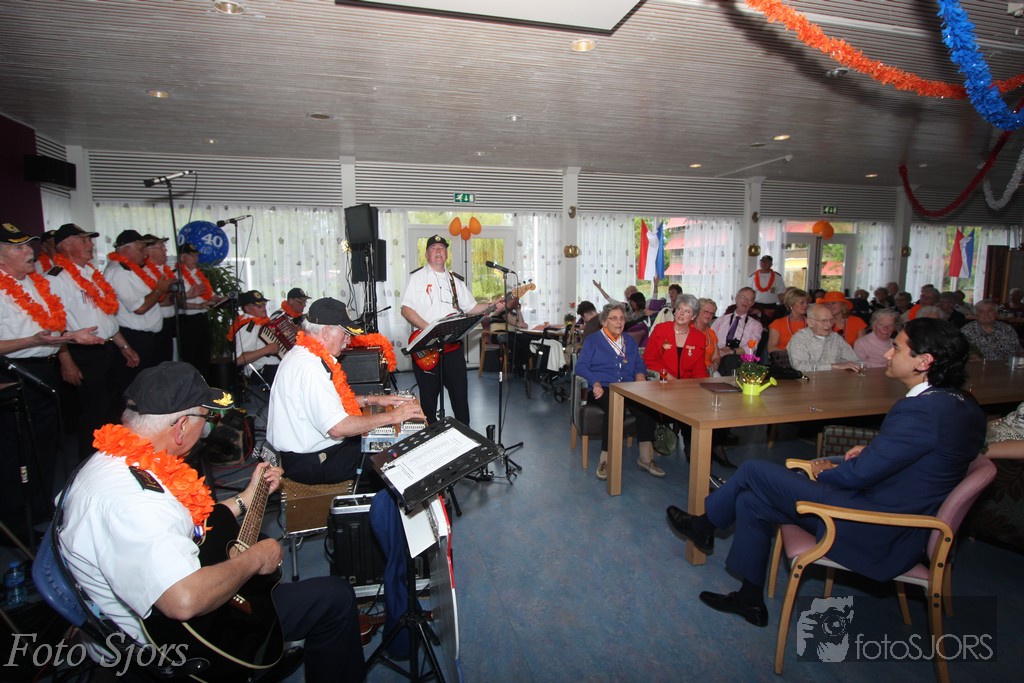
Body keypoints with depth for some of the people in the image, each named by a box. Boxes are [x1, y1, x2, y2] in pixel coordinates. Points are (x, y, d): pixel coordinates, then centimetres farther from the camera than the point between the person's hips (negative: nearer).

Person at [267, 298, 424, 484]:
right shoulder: (310, 368, -26)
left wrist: (373, 400, 9)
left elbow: (330, 401, 18)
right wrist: (392, 416, -23)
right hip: (310, 463, -10)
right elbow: (338, 427, -32)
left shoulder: (301, 354, 8)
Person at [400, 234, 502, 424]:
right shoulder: (418, 277, -1)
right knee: (429, 394, 6)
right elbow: (406, 309, -9)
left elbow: (470, 307, 15)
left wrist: (492, 307, -1)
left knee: (459, 391, 8)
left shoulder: (455, 280, 15)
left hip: (452, 344, 4)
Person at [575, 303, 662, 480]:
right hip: (603, 389, -4)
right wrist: (595, 383, -16)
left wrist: (640, 376, -2)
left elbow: (640, 365, 22)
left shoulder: (629, 341, 27)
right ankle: (606, 459, -30)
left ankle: (645, 458, -22)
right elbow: (581, 366, 0)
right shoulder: (592, 340, 12)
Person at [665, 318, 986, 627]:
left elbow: (858, 474, -20)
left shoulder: (922, 410, -26)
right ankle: (751, 599, 23)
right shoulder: (960, 403, 6)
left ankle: (703, 525, 22)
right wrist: (871, 449, 6)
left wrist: (826, 470, 1)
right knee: (751, 499, 10)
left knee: (754, 471, -5)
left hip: (876, 534, -10)